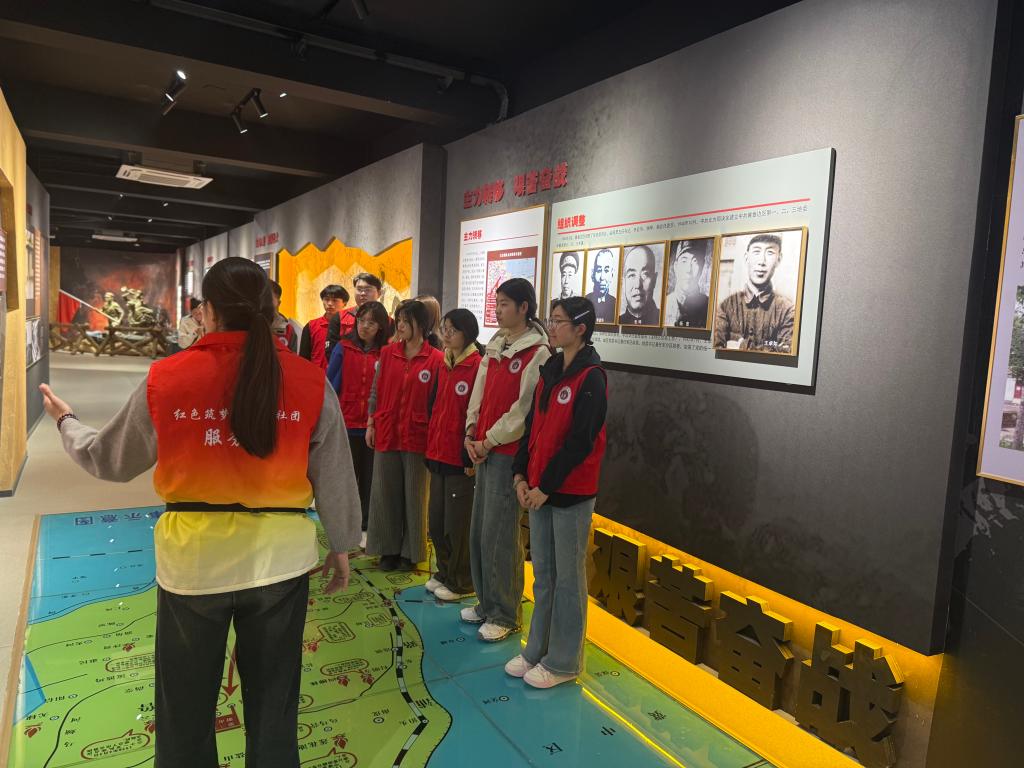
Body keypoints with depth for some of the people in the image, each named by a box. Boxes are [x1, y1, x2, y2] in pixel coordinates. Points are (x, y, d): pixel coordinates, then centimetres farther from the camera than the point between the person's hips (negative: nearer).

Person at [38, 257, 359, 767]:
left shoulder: (165, 379, -10)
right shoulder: (310, 382, -10)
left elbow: (110, 461, 5)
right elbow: (334, 479, -2)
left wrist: (65, 422, 26)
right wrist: (341, 548, 13)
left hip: (194, 558, 0)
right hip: (279, 556, 1)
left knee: (186, 707, 22)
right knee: (273, 703, 20)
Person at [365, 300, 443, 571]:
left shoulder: (435, 360, -7)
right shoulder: (387, 353, 5)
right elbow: (376, 391, 10)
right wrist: (370, 424, 7)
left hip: (418, 437, -3)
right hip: (386, 434, 4)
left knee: (414, 495, 7)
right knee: (385, 493, 10)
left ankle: (410, 551, 22)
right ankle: (388, 549, 24)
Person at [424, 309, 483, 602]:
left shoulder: (478, 367, -13)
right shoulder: (443, 366, 11)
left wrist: (470, 457, -15)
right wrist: (431, 449, 13)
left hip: (462, 461, -8)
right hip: (438, 456, 8)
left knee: (457, 524, 2)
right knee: (436, 521, 16)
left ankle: (461, 582, 20)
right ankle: (444, 573, 33)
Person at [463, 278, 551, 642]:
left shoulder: (538, 352, -12)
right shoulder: (495, 345, 13)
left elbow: (524, 410, -15)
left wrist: (490, 441, -11)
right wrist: (472, 432, 3)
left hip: (509, 453, -8)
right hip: (484, 450, 8)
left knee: (498, 536, -2)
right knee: (479, 531, 14)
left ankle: (505, 614, 14)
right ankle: (486, 603, 30)